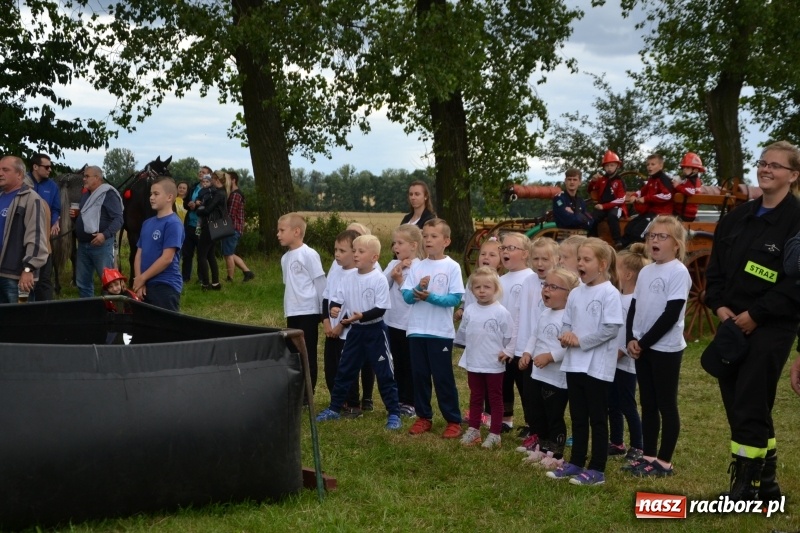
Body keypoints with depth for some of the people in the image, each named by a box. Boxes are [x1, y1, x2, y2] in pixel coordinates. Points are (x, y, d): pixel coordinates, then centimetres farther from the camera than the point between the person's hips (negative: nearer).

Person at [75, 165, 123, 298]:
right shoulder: (86, 195, 17)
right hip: (83, 245, 9)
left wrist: (105, 234, -29)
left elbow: (118, 219, -17)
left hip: (101, 245, -9)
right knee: (82, 282, 12)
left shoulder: (108, 194, -9)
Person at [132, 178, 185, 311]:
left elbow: (167, 258, -17)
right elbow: (139, 254, 12)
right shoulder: (147, 223, 12)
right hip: (146, 285, 7)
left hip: (166, 286, -7)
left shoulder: (173, 223, -11)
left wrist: (142, 278, -10)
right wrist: (139, 281, -2)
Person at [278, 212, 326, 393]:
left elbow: (320, 283, -9)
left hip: (308, 312, -7)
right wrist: (287, 312, 16)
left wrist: (323, 311, -8)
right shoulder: (285, 258, 12)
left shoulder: (309, 254, -11)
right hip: (292, 313, 7)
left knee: (308, 354, -1)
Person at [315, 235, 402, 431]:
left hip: (375, 330, -6)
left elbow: (381, 309, -18)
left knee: (384, 373, -1)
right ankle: (334, 408, 25)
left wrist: (362, 316, -30)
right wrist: (334, 308, -19)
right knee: (344, 370, 13)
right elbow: (338, 298, 3)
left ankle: (394, 414, 6)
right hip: (355, 330, 6)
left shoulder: (379, 279, -15)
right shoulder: (348, 276, 0)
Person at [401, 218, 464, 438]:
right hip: (417, 330, 4)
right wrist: (417, 290, -18)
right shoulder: (417, 267, 6)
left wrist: (430, 297, -21)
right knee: (419, 375, 10)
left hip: (441, 332, -4)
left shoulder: (452, 267, -5)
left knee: (443, 377, 1)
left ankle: (453, 421, 10)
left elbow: (455, 298, -12)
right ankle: (423, 417, 22)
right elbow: (406, 296, 2)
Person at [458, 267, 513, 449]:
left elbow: (509, 339, -7)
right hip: (473, 364, 4)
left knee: (495, 399, 8)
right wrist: (469, 354, 9)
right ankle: (473, 431, 24)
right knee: (475, 398, 15)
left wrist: (502, 354, -5)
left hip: (494, 365, -4)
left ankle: (495, 434, 13)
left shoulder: (501, 312, -13)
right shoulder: (469, 311, 0)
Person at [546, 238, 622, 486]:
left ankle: (597, 470, 9)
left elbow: (611, 328, -18)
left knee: (598, 419, 3)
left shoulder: (609, 293, -12)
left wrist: (580, 340, -16)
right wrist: (566, 336, -7)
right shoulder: (575, 293, 9)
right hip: (574, 362, 7)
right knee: (578, 418, 15)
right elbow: (566, 323, 15)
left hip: (598, 366, -7)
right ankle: (576, 463, 24)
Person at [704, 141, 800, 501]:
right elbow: (715, 266, 15)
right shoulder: (737, 218, 13)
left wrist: (756, 314, -17)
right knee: (736, 404, 11)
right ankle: (764, 483, 25)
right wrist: (718, 305, -2)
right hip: (733, 324, 7)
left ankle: (746, 489, 4)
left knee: (750, 408, -7)